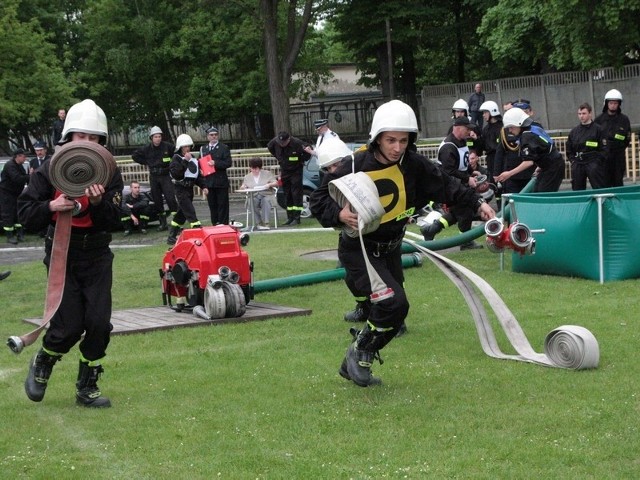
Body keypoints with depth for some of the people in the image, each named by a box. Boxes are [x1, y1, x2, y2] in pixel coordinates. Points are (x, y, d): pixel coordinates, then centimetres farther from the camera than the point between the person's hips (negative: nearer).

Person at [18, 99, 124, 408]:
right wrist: (52, 206, -25)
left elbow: (113, 222, -7)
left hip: (97, 257, 2)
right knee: (69, 325, -8)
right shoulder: (50, 170, -6)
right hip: (62, 257, -2)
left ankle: (87, 388, 14)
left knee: (99, 322, -4)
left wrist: (98, 202, -26)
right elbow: (26, 213, -6)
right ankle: (41, 366, 23)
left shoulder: (109, 173, -1)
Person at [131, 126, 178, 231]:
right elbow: (135, 156, 13)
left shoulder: (167, 146, -8)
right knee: (157, 200, 6)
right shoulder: (147, 148, 0)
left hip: (165, 176, -3)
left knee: (170, 198, -13)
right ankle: (163, 223, 16)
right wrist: (146, 163, 5)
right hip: (154, 177, 3)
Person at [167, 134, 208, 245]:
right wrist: (185, 161, -23)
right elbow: (175, 173, -22)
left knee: (181, 213, 13)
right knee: (190, 213, -15)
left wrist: (203, 186, 12)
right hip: (181, 189, -8)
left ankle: (171, 237, 22)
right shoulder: (176, 158, -8)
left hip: (190, 189, 8)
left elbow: (197, 173, 21)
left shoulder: (193, 158, 14)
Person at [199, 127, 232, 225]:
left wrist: (216, 163, -18)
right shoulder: (203, 149, 15)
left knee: (222, 205, -2)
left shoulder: (224, 148, 2)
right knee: (212, 205, 7)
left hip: (221, 181, -4)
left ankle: (223, 224, 1)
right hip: (209, 182, 4)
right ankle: (215, 224, 12)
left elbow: (228, 163, -7)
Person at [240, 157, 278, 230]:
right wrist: (243, 186, -10)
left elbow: (276, 183, 6)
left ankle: (265, 223, -39)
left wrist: (269, 184, -15)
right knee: (252, 202, -35)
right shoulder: (247, 177, 19)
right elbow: (243, 187, 15)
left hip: (266, 195, -1)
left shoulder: (267, 174, 12)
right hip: (253, 196, 1)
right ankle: (258, 223, -29)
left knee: (266, 201, -38)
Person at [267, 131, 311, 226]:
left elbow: (308, 154, -12)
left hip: (296, 171, -5)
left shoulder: (297, 143, -23)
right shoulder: (275, 142, -11)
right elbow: (270, 148, 12)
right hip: (284, 171, 5)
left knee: (296, 194, -8)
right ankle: (290, 217, 14)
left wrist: (299, 161, -8)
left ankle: (297, 218, -6)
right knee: (287, 195, 7)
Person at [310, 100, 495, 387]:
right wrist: (339, 214, -33)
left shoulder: (412, 165, -7)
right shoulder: (355, 167, -19)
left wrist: (477, 203, -7)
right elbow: (319, 201, -14)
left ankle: (354, 366, 31)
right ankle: (359, 353, 0)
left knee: (390, 310, 13)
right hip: (358, 251, -6)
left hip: (391, 250, 6)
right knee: (394, 303, -22)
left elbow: (446, 185, 3)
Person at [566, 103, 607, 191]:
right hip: (577, 165, 5)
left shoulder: (597, 129, -1)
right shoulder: (574, 131, 13)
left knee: (599, 190, -9)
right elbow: (569, 149, 20)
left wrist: (597, 160, -10)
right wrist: (573, 160, 7)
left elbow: (603, 148, -4)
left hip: (594, 163, -5)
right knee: (577, 190, 8)